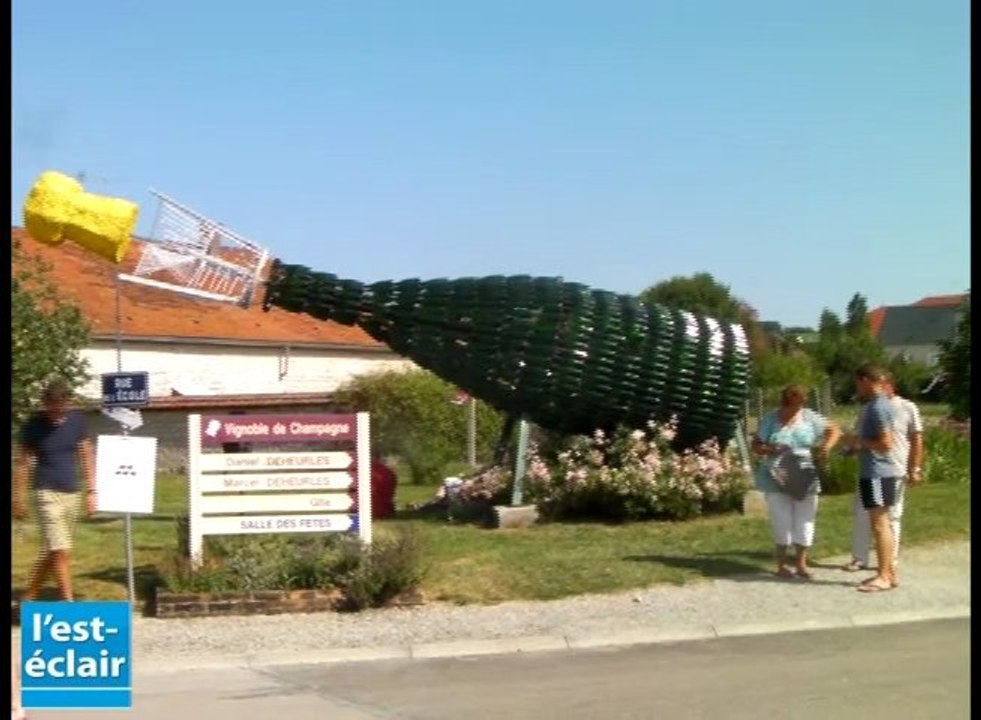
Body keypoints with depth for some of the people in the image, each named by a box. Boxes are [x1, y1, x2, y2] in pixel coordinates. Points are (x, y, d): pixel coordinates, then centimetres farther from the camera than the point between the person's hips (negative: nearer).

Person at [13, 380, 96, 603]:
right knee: (61, 551, -10)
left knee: (50, 551, 12)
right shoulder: (34, 425, -7)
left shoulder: (76, 420, 1)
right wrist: (19, 500, 1)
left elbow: (87, 456, 8)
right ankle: (68, 601, -4)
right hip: (48, 493, -4)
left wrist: (91, 491, 4)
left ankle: (30, 597, 27)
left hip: (71, 493, 4)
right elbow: (22, 463, 0)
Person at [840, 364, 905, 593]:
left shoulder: (878, 407, -17)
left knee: (879, 524, -7)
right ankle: (888, 572, 20)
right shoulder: (874, 404, 14)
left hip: (879, 473, -10)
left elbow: (886, 443, -22)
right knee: (882, 524, 14)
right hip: (874, 471, 10)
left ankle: (884, 577, -4)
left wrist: (858, 441, -12)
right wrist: (856, 442, 12)